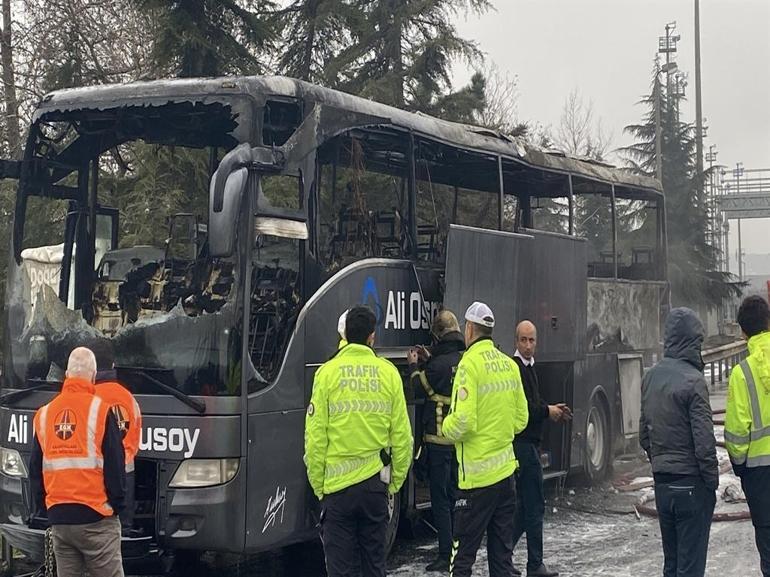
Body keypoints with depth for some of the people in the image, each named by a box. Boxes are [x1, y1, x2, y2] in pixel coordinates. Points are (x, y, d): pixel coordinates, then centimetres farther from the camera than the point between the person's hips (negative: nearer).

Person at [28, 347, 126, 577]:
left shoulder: (44, 414, 8)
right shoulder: (100, 410, -7)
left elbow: (35, 469, 14)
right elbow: (115, 465, -7)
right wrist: (116, 503, 5)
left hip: (58, 520, 5)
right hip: (95, 517, -5)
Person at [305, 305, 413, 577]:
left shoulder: (327, 373, -6)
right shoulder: (388, 372, 0)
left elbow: (315, 436, -7)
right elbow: (402, 435, 2)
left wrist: (318, 484, 4)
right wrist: (396, 480, 14)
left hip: (337, 484, -2)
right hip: (376, 483, 2)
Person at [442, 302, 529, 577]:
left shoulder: (470, 363, -13)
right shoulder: (509, 364, 8)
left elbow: (463, 422, -19)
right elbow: (521, 419, 12)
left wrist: (446, 426, 1)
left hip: (477, 475, -7)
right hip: (506, 469, 7)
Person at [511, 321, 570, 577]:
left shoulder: (529, 367, 16)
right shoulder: (516, 368, -16)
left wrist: (553, 409, 7)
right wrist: (547, 411, -13)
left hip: (529, 442, 10)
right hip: (524, 443, -10)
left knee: (524, 505, 14)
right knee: (534, 505, -3)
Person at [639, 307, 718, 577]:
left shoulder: (651, 377, 6)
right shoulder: (693, 380, -16)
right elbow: (704, 440, -18)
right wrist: (713, 480, -8)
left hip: (662, 484, 7)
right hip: (691, 484, -7)